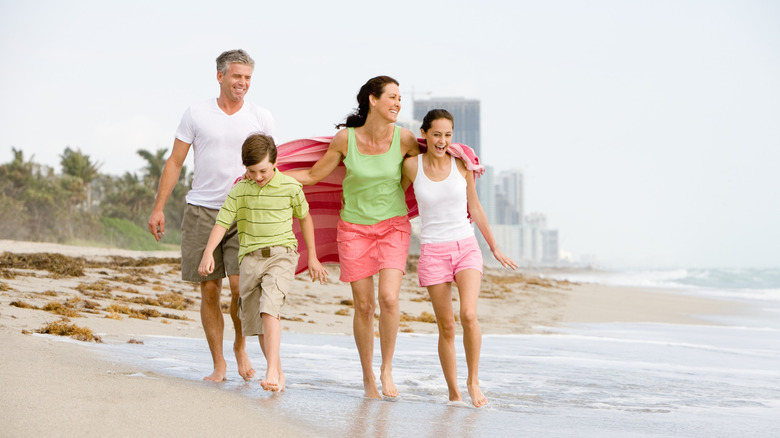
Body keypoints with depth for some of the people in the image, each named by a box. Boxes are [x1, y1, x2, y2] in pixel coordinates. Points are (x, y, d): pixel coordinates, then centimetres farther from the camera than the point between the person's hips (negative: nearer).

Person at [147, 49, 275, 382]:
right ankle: (218, 364, 11)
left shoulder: (260, 118, 6)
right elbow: (175, 163, 6)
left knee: (240, 284, -14)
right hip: (201, 210, 0)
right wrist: (158, 208, 1)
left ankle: (241, 345, 12)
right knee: (209, 290, 1)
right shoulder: (196, 114, 4)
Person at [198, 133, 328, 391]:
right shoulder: (240, 190, 0)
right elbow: (222, 222, -3)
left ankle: (272, 370, -27)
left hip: (281, 254, -3)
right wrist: (208, 253, -19)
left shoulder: (290, 187, -2)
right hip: (250, 256, 3)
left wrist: (312, 257, 16)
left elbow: (304, 217, 12)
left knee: (269, 308, -24)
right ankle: (278, 374, 20)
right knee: (254, 319, 7)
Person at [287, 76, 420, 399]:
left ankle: (387, 370, 2)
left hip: (393, 226, 0)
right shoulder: (345, 139, -9)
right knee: (363, 305, 0)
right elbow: (312, 175, 1)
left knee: (388, 298, -18)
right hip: (355, 228, 0)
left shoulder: (404, 139, -8)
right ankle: (368, 377, 18)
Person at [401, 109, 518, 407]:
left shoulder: (461, 164, 1)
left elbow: (475, 210, 11)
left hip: (466, 248, 0)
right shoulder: (412, 165, -2)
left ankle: (473, 380, -2)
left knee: (469, 315, -20)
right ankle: (453, 392, 13)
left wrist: (495, 249, 18)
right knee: (446, 327, 0)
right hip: (433, 252, 0)